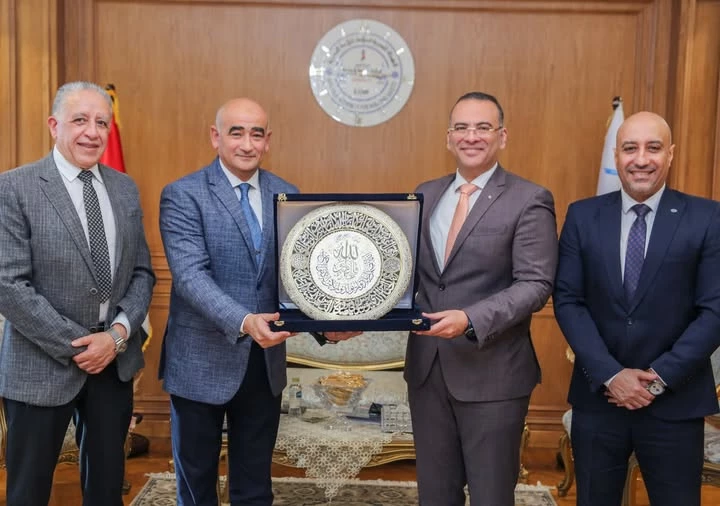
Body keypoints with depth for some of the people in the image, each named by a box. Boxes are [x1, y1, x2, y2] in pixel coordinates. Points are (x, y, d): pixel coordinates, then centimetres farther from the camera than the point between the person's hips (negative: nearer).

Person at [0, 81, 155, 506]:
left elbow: (142, 272, 7)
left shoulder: (125, 188, 7)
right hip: (44, 365, -4)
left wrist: (118, 333, -9)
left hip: (116, 360, 4)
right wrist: (75, 347, -15)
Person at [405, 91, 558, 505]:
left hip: (492, 373, -5)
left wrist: (470, 320, -27)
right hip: (427, 367, 5)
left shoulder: (530, 201, -8)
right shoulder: (426, 194, 9)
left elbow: (535, 285, -15)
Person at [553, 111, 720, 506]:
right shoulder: (582, 216, 1)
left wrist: (661, 377, -13)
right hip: (597, 396, 1)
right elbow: (567, 301, -3)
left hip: (676, 402, -1)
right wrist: (609, 374, -12)